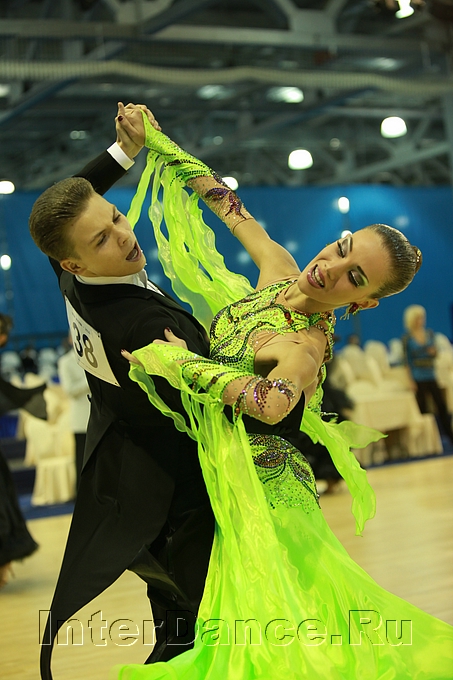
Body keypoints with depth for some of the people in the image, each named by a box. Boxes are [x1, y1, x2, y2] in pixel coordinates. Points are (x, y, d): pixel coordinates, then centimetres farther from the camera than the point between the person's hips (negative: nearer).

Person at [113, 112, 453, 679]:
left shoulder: (306, 345, -27)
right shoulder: (279, 269, -5)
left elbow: (272, 402, -50)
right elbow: (228, 204, 10)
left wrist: (176, 360, -39)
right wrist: (157, 142, 14)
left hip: (260, 490, -8)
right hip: (228, 480, 8)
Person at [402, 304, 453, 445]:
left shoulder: (430, 333, 7)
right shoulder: (407, 338, -4)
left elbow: (435, 354, 15)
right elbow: (407, 360, -4)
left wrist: (434, 352, -9)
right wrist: (411, 380, -9)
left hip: (431, 376, 4)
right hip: (418, 379, -4)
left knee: (441, 405, 1)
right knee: (423, 408, 1)